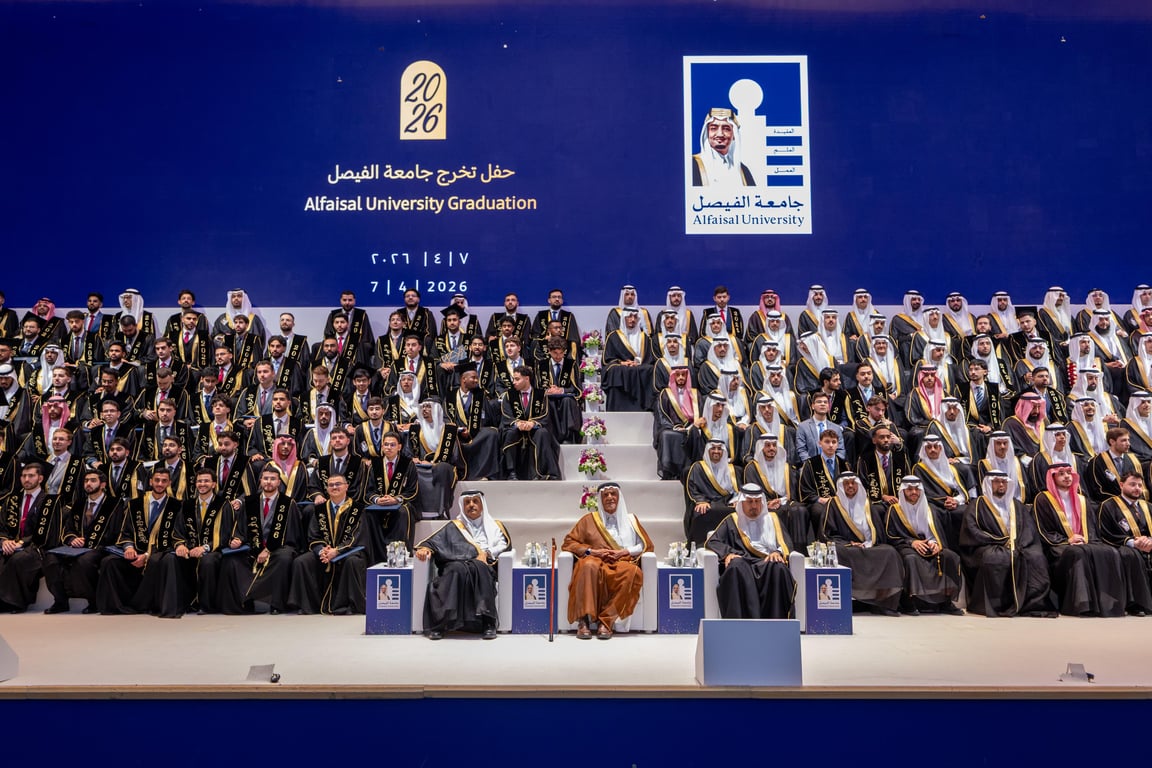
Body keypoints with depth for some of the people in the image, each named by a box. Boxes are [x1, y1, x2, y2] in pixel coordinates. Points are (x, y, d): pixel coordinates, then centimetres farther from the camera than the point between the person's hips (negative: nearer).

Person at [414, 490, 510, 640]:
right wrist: (424, 548, -8)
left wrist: (487, 553, -8)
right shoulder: (454, 527, 28)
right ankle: (439, 623, -43)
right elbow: (434, 542, 15)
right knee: (457, 570, -37)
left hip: (483, 565, 0)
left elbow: (504, 544, 10)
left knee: (479, 568, -37)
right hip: (456, 563, 0)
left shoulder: (494, 525, 27)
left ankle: (487, 623, -44)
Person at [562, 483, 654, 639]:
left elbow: (646, 545, 16)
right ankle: (583, 620, -38)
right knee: (589, 566, -39)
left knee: (634, 572, -37)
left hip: (623, 563, 1)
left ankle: (607, 620, -32)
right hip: (596, 562, -1)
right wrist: (591, 551, -4)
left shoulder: (630, 519, 23)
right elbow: (569, 542, 14)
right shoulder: (589, 519, 20)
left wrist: (624, 552, -3)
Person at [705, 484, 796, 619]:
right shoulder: (732, 521, 23)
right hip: (743, 562, -1)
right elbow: (712, 542, 12)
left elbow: (786, 543, 16)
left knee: (778, 567, -35)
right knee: (737, 567, -37)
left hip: (768, 563, 1)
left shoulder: (772, 519, 28)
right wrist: (727, 553, -10)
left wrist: (778, 552, -8)